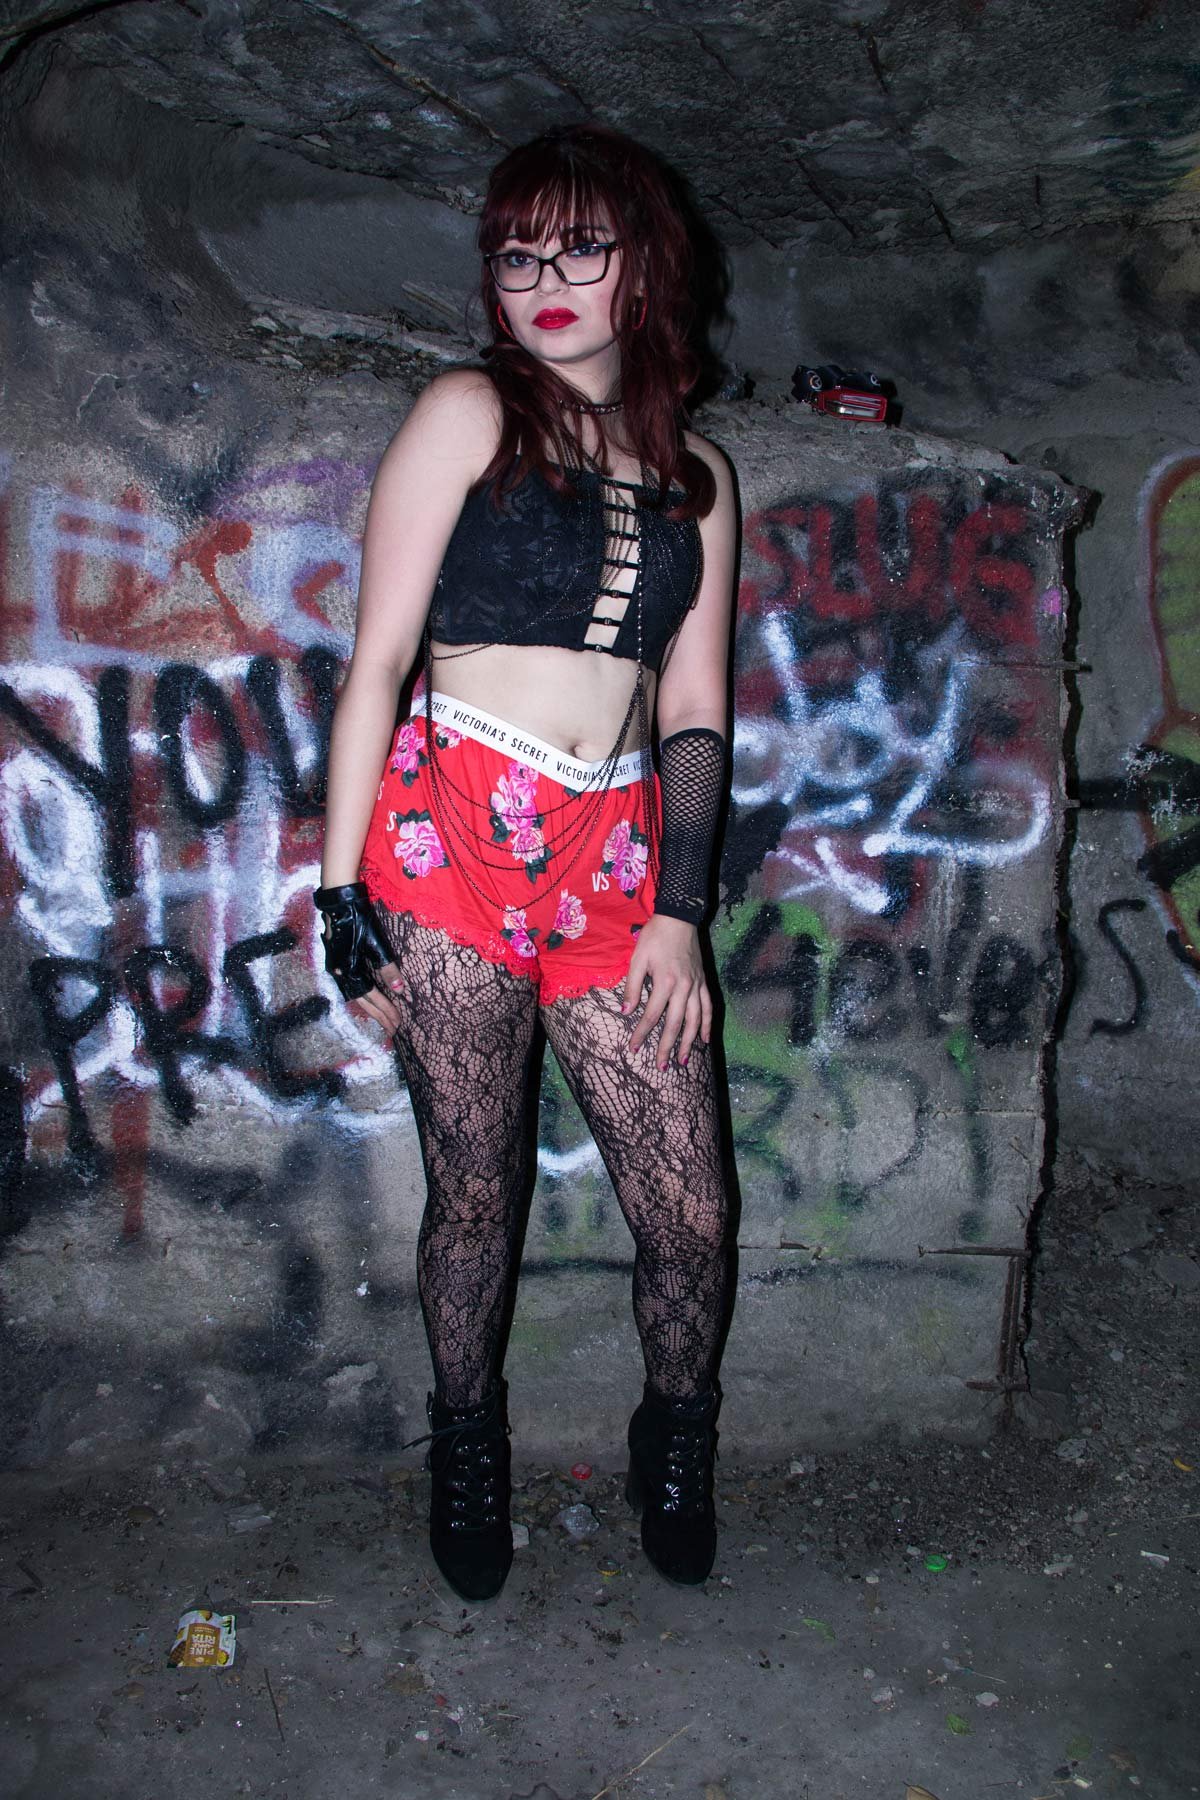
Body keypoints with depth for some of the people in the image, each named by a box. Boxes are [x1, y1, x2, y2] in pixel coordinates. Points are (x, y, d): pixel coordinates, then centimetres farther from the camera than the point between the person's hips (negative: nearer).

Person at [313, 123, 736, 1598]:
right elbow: (377, 660, -1)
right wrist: (346, 886, -7)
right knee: (474, 1196, 5)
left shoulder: (696, 477, 17)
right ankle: (466, 1447, 33)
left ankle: (675, 1441, 32)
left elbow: (695, 714, 14)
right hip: (453, 829, -3)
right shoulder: (467, 413, 5)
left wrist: (680, 910, 5)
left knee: (690, 1212, 2)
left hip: (616, 858, 3)